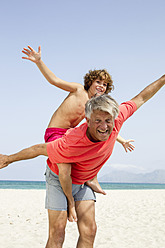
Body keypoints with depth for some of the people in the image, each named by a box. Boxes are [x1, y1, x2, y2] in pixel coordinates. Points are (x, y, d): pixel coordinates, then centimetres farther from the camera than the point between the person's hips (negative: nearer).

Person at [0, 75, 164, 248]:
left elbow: (140, 98, -10)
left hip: (83, 181, 5)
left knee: (89, 231, -4)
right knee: (57, 232, -8)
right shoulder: (72, 144, -39)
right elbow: (39, 149, -24)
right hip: (59, 178, -5)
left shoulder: (116, 119, -26)